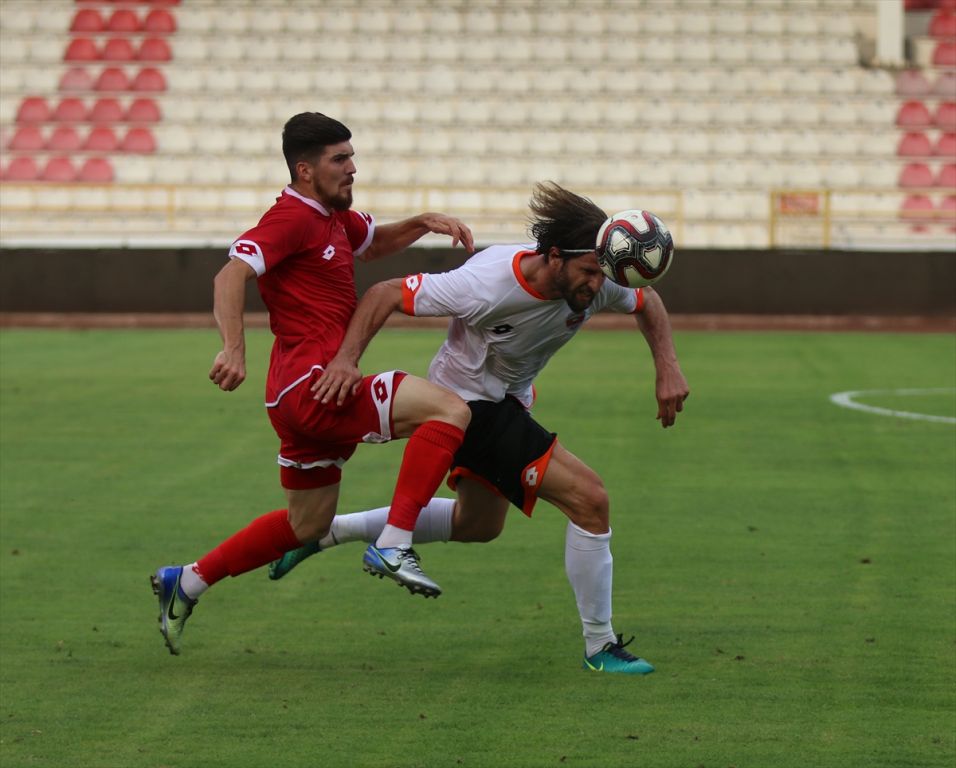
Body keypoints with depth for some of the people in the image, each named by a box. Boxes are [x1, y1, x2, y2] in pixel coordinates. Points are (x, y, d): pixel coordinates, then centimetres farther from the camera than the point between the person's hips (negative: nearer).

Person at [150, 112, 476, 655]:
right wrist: (234, 348, -36)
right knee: (449, 410, -21)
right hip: (313, 386, -11)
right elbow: (231, 276, -23)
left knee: (306, 526, 22)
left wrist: (426, 222, 18)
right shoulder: (293, 217, -12)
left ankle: (187, 583, 29)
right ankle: (393, 546, -23)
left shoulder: (334, 217, 17)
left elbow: (375, 243, 37)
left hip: (310, 394, 11)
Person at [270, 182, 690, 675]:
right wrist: (346, 359, -37)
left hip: (508, 402, 9)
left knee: (478, 524, 29)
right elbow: (386, 294, -27)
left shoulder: (593, 286, -17)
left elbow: (647, 302, 5)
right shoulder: (487, 286, -35)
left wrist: (667, 369, -8)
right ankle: (600, 648, -4)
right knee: (589, 499, -17)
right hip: (469, 405, -9)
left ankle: (327, 531, 36)